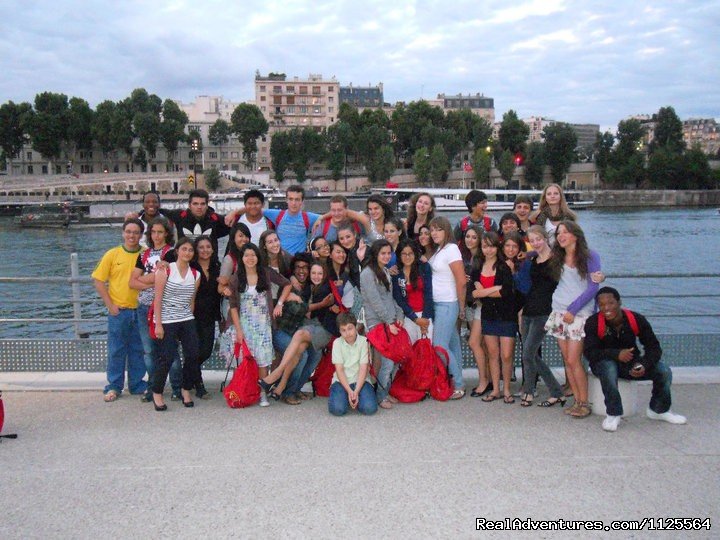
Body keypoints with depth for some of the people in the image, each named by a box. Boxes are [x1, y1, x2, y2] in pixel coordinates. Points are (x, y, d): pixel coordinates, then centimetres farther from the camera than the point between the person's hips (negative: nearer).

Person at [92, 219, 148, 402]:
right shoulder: (112, 254, -1)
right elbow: (98, 280, 0)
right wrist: (110, 305, -6)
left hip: (140, 311, 1)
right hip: (118, 311, -1)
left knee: (138, 351, 11)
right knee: (116, 351, 6)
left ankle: (137, 385, 23)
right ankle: (114, 387, 18)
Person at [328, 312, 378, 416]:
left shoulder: (363, 341, -4)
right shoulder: (337, 343, -2)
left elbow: (363, 368, -8)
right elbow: (339, 369, -5)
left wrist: (356, 392, -19)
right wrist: (349, 391, -17)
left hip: (360, 380, 0)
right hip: (342, 380, 0)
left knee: (369, 408, -25)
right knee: (337, 409, -27)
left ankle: (356, 398, 8)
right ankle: (348, 398, 8)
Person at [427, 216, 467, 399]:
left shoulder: (451, 249, -12)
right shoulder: (437, 250, 14)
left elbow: (461, 281, -14)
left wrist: (461, 307, -7)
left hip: (447, 305, -8)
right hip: (437, 304, 8)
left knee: (439, 346, -7)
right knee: (452, 344, 12)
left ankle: (459, 386, 4)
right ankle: (456, 383, 19)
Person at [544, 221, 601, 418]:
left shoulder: (590, 257, -2)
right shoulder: (557, 259, 13)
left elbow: (593, 288, -7)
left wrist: (573, 310, -11)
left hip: (580, 313, -5)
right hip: (559, 313, 5)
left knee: (573, 360, -11)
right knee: (567, 360, 2)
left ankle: (584, 403, 0)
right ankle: (577, 401, 10)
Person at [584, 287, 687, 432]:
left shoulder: (636, 319, -14)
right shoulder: (593, 322, -22)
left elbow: (654, 347, -8)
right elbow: (589, 352, -24)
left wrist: (644, 365, -29)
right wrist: (616, 354, -40)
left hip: (631, 362, 3)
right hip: (604, 362, -3)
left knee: (664, 371, -14)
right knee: (609, 369, -38)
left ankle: (658, 410, 13)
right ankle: (613, 414, -20)